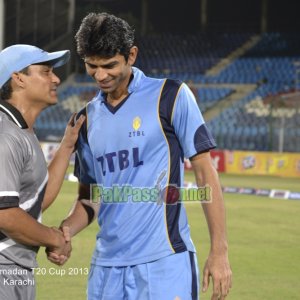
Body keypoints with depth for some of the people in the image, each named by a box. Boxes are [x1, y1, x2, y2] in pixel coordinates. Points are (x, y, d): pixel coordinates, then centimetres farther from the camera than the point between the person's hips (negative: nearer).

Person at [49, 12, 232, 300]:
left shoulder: (171, 97, -2)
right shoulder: (87, 117, 13)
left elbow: (204, 171, -3)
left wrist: (219, 251, -9)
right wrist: (64, 231, -2)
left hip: (164, 262, -5)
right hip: (107, 266, 5)